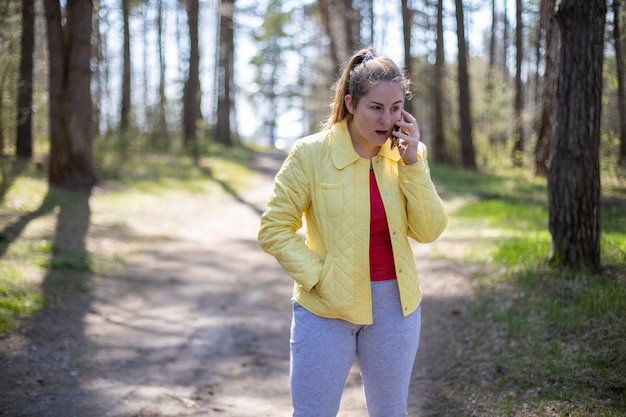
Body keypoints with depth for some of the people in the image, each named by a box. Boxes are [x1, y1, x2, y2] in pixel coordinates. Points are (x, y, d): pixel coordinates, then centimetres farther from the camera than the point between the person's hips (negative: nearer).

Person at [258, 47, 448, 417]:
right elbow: (274, 229, -9)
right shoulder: (311, 153, -12)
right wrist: (317, 276, -16)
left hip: (395, 304, 4)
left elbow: (429, 231, -6)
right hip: (327, 307, -3)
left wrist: (412, 164, -14)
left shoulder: (407, 154, -1)